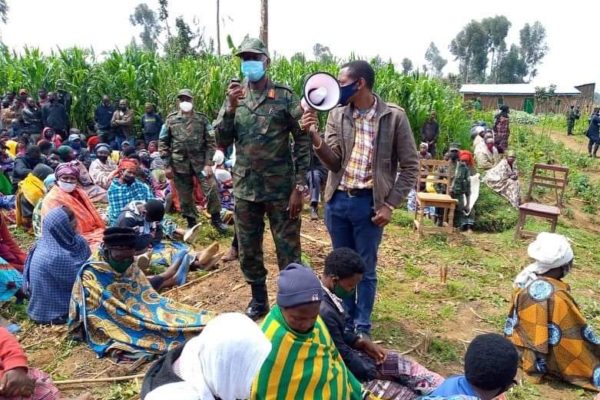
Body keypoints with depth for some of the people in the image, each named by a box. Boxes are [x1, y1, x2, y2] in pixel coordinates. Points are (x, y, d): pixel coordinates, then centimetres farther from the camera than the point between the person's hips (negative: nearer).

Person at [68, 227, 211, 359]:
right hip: (112, 326, -7)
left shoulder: (131, 267, -1)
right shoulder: (91, 277, -21)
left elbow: (147, 297, 7)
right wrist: (112, 345, -27)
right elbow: (96, 320, -21)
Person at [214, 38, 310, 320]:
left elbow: (302, 142, -5)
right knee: (248, 250, 14)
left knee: (288, 250, 5)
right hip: (244, 189, 4)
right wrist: (231, 108, -13)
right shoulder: (234, 98, 7)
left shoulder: (285, 97, -4)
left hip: (281, 189, -4)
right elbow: (222, 142, 2)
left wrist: (299, 186, -11)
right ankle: (258, 299, 34)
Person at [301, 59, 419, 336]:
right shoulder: (336, 115, 2)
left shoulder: (394, 117, -8)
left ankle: (362, 326, 29)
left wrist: (390, 205, -8)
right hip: (337, 200, 4)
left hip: (369, 203, -3)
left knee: (366, 269, 10)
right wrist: (314, 137, -21)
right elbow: (333, 162, -4)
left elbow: (410, 166, -3)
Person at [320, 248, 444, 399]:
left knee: (402, 363, 8)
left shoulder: (327, 295, -5)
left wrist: (363, 343, 2)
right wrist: (377, 374, -10)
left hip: (343, 354, 9)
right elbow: (345, 359, -24)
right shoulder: (324, 312, -35)